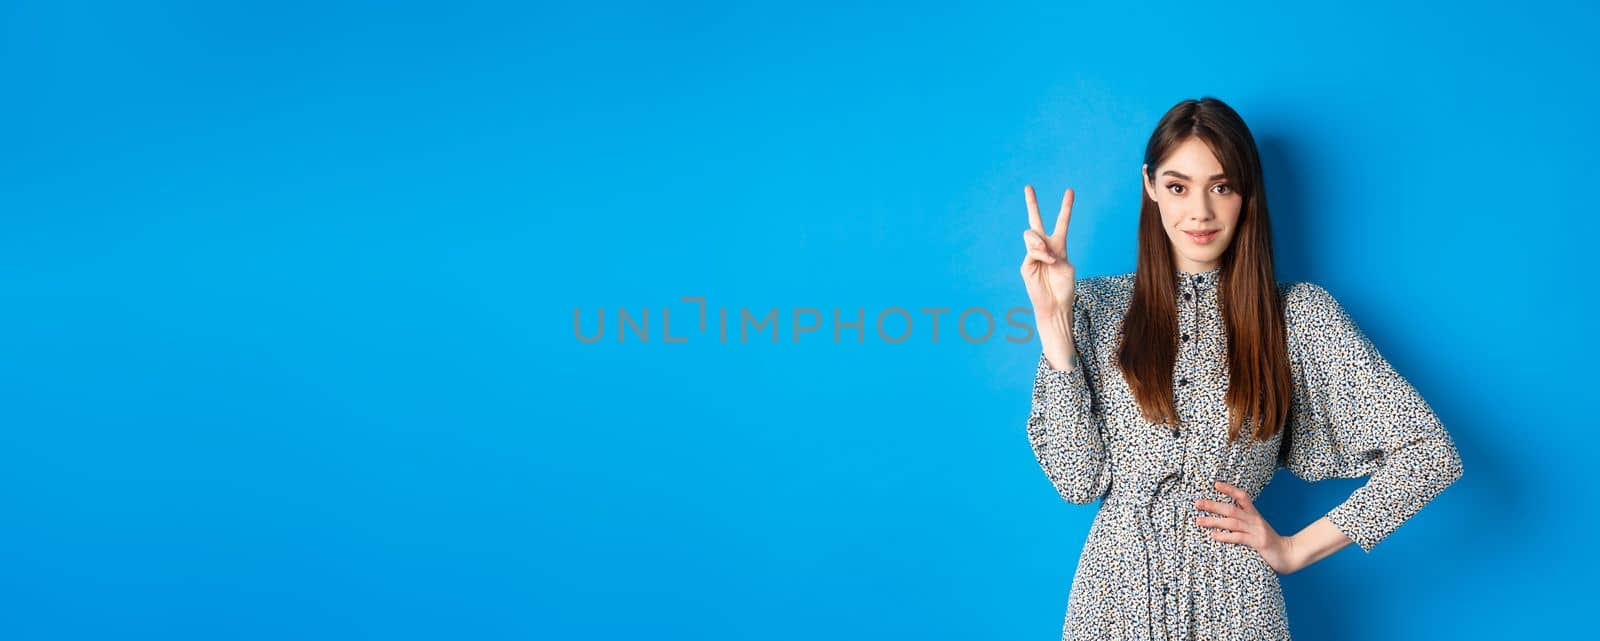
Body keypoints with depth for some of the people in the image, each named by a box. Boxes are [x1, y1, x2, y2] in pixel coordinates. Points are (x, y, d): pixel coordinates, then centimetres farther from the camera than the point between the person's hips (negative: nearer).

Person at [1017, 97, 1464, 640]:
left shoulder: (1298, 314, -3)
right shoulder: (1097, 306, -1)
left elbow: (1430, 453, -4)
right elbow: (1079, 479, -8)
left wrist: (1295, 550, -5)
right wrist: (1052, 321, -13)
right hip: (1114, 594, 1)